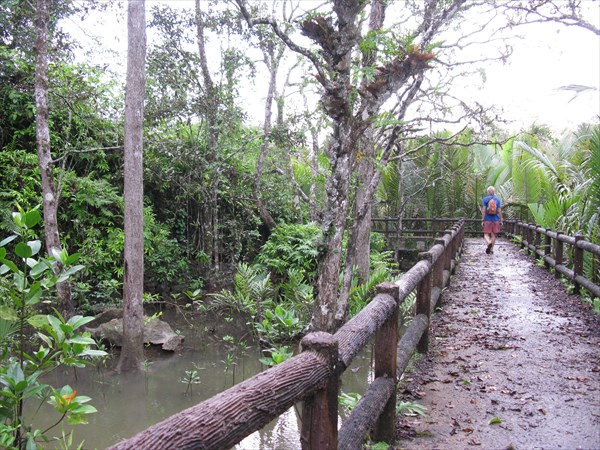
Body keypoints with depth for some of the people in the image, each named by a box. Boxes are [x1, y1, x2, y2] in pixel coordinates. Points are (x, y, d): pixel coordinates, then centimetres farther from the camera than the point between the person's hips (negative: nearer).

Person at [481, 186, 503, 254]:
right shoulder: (497, 199, 3)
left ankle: (489, 243, -27)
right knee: (493, 235, 9)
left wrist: (482, 220, -3)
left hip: (487, 220, -2)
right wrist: (500, 221, 6)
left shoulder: (485, 199, -3)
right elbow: (499, 211, 0)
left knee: (486, 234, 4)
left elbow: (484, 210, -7)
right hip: (495, 220, 2)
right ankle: (491, 250, 12)